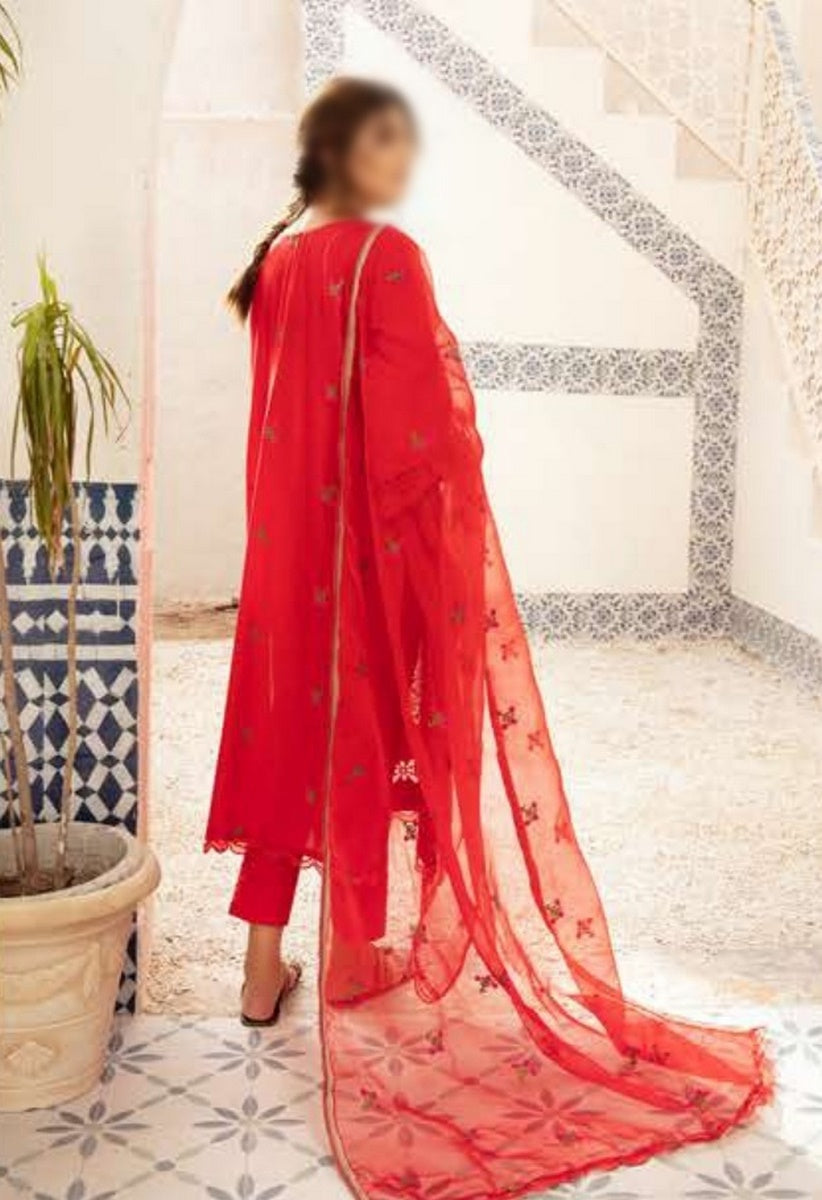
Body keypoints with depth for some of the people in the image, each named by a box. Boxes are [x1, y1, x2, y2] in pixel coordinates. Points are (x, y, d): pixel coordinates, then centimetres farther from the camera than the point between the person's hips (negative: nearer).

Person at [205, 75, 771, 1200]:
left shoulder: (276, 262, 8)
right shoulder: (387, 257, -15)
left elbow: (278, 408, 12)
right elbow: (424, 418, -18)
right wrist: (454, 495, -3)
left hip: (289, 534, 7)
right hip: (384, 531, -7)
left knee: (287, 724, 12)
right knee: (371, 729, 6)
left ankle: (265, 964, 19)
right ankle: (355, 958, 21)